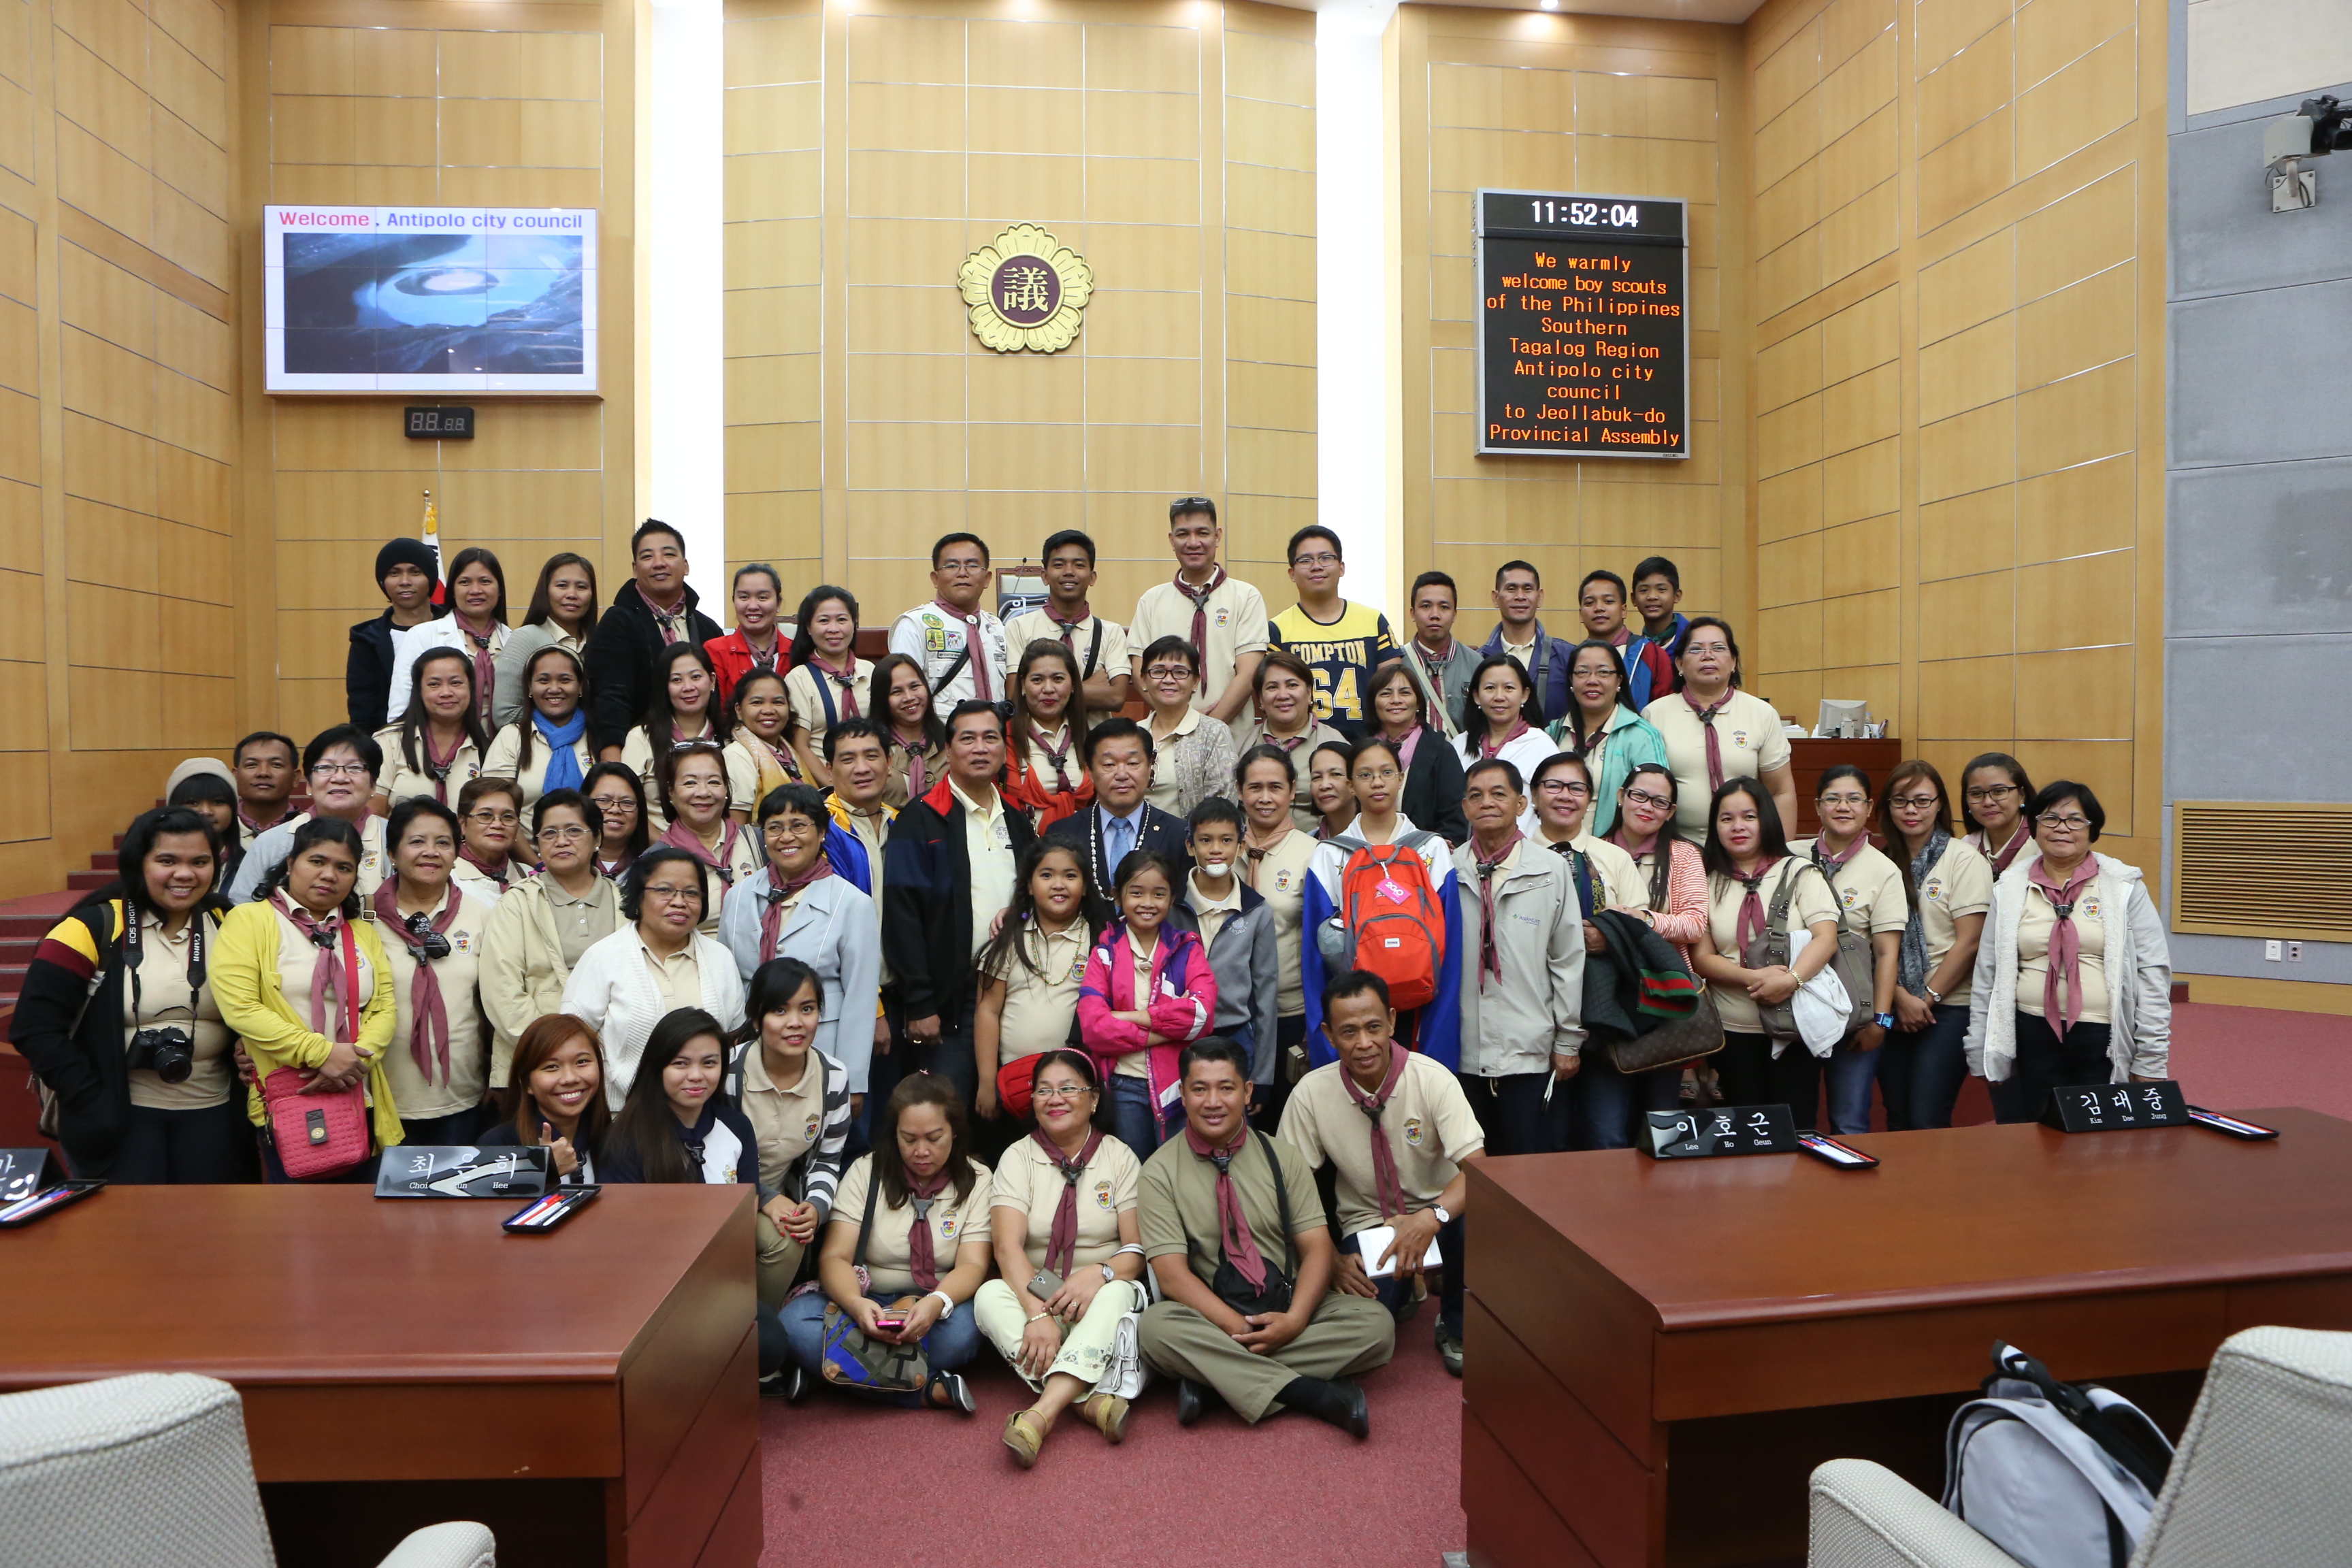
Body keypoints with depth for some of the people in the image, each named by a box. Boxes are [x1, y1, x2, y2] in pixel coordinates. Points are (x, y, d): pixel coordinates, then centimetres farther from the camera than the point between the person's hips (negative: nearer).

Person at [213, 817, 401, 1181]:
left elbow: (385, 1007, 6)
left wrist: (360, 1057, -14)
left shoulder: (363, 932, 15)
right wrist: (322, 1052, -18)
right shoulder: (250, 920, -1)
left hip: (358, 1101, 5)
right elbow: (239, 1007, -12)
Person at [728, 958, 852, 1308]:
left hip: (784, 1197, 3)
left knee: (794, 1242, -27)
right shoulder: (729, 1070, -19)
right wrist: (765, 1198, -20)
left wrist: (817, 1206, -18)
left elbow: (828, 1159, 1)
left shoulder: (834, 1076, -8)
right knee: (781, 1241, -29)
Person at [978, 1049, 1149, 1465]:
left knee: (1118, 1294, -33)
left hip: (1099, 1296, 0)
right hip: (1034, 1296, 1)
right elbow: (1008, 1246, -12)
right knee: (989, 1295, -29)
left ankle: (1044, 1410, -44)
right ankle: (1092, 1397, -39)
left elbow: (1139, 1248, -4)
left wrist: (1098, 1274, -26)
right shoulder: (1018, 1158, 2)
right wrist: (1037, 1312, -29)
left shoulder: (1120, 1157, 3)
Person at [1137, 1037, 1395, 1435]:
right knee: (1156, 1327, -33)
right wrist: (1239, 1328, -23)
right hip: (1211, 1317, -2)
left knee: (1376, 1323, -23)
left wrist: (1294, 1319, -19)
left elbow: (1317, 1249, -1)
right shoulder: (1160, 1172, -2)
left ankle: (1211, 1376, -22)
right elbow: (1172, 1275, -10)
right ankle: (1314, 1393, -28)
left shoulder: (1284, 1158, 5)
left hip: (1287, 1314, 3)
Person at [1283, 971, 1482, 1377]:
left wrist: (1432, 1217, -43)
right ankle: (1398, 1292, 14)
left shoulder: (1432, 1079, -17)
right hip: (1366, 1226, 1)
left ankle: (1456, 1327, -3)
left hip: (1437, 1217, -1)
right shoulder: (1310, 1093, -13)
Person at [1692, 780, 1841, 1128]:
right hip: (1734, 1032, 1)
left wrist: (1791, 980, -26)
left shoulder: (1799, 873, 3)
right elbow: (1701, 958, -1)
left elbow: (1826, 937, -9)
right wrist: (1755, 978, -17)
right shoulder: (1708, 883, 4)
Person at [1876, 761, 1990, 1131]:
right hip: (1894, 1006, 4)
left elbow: (1969, 941, -8)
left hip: (1949, 1007, -4)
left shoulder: (1963, 860, -4)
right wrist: (1901, 997, -8)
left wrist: (1928, 997, -8)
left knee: (1928, 1121, -6)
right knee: (1897, 1118, 9)